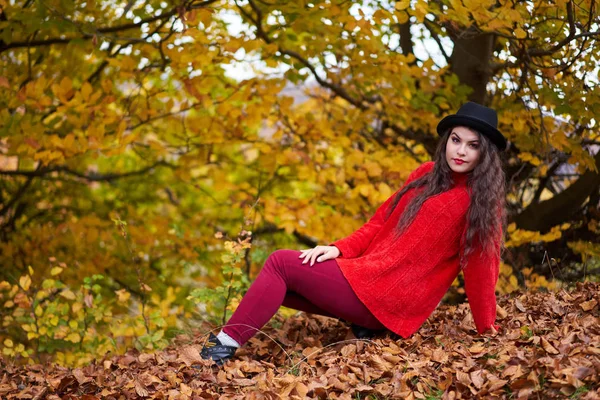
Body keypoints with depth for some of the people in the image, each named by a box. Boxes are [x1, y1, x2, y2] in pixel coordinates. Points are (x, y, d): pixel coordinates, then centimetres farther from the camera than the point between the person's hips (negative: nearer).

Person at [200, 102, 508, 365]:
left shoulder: (482, 199, -7)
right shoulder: (426, 175, 14)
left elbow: (480, 266, -7)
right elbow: (381, 222, 17)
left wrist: (488, 329, -6)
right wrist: (340, 249, 2)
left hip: (389, 297, -8)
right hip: (366, 275, 9)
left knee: (280, 263, -13)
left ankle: (225, 346, -11)